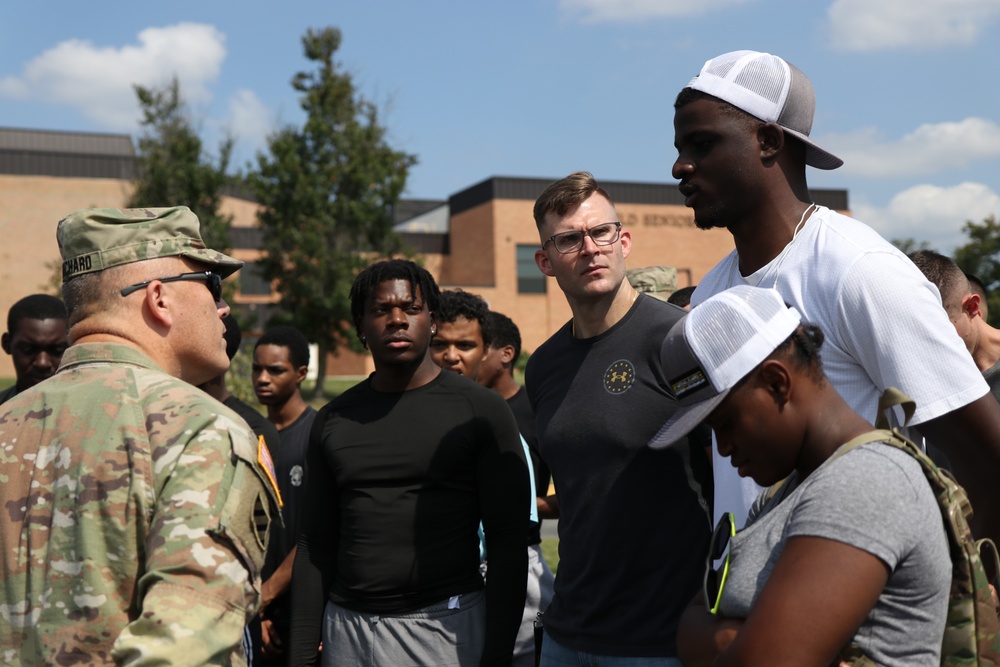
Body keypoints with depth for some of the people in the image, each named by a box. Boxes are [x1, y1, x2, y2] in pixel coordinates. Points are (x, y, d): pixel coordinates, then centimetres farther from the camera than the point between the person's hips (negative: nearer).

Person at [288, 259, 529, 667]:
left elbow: (507, 544, -7)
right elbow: (315, 546, 10)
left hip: (444, 626, -3)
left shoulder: (479, 411, -4)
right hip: (345, 631, 4)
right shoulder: (333, 421, 8)